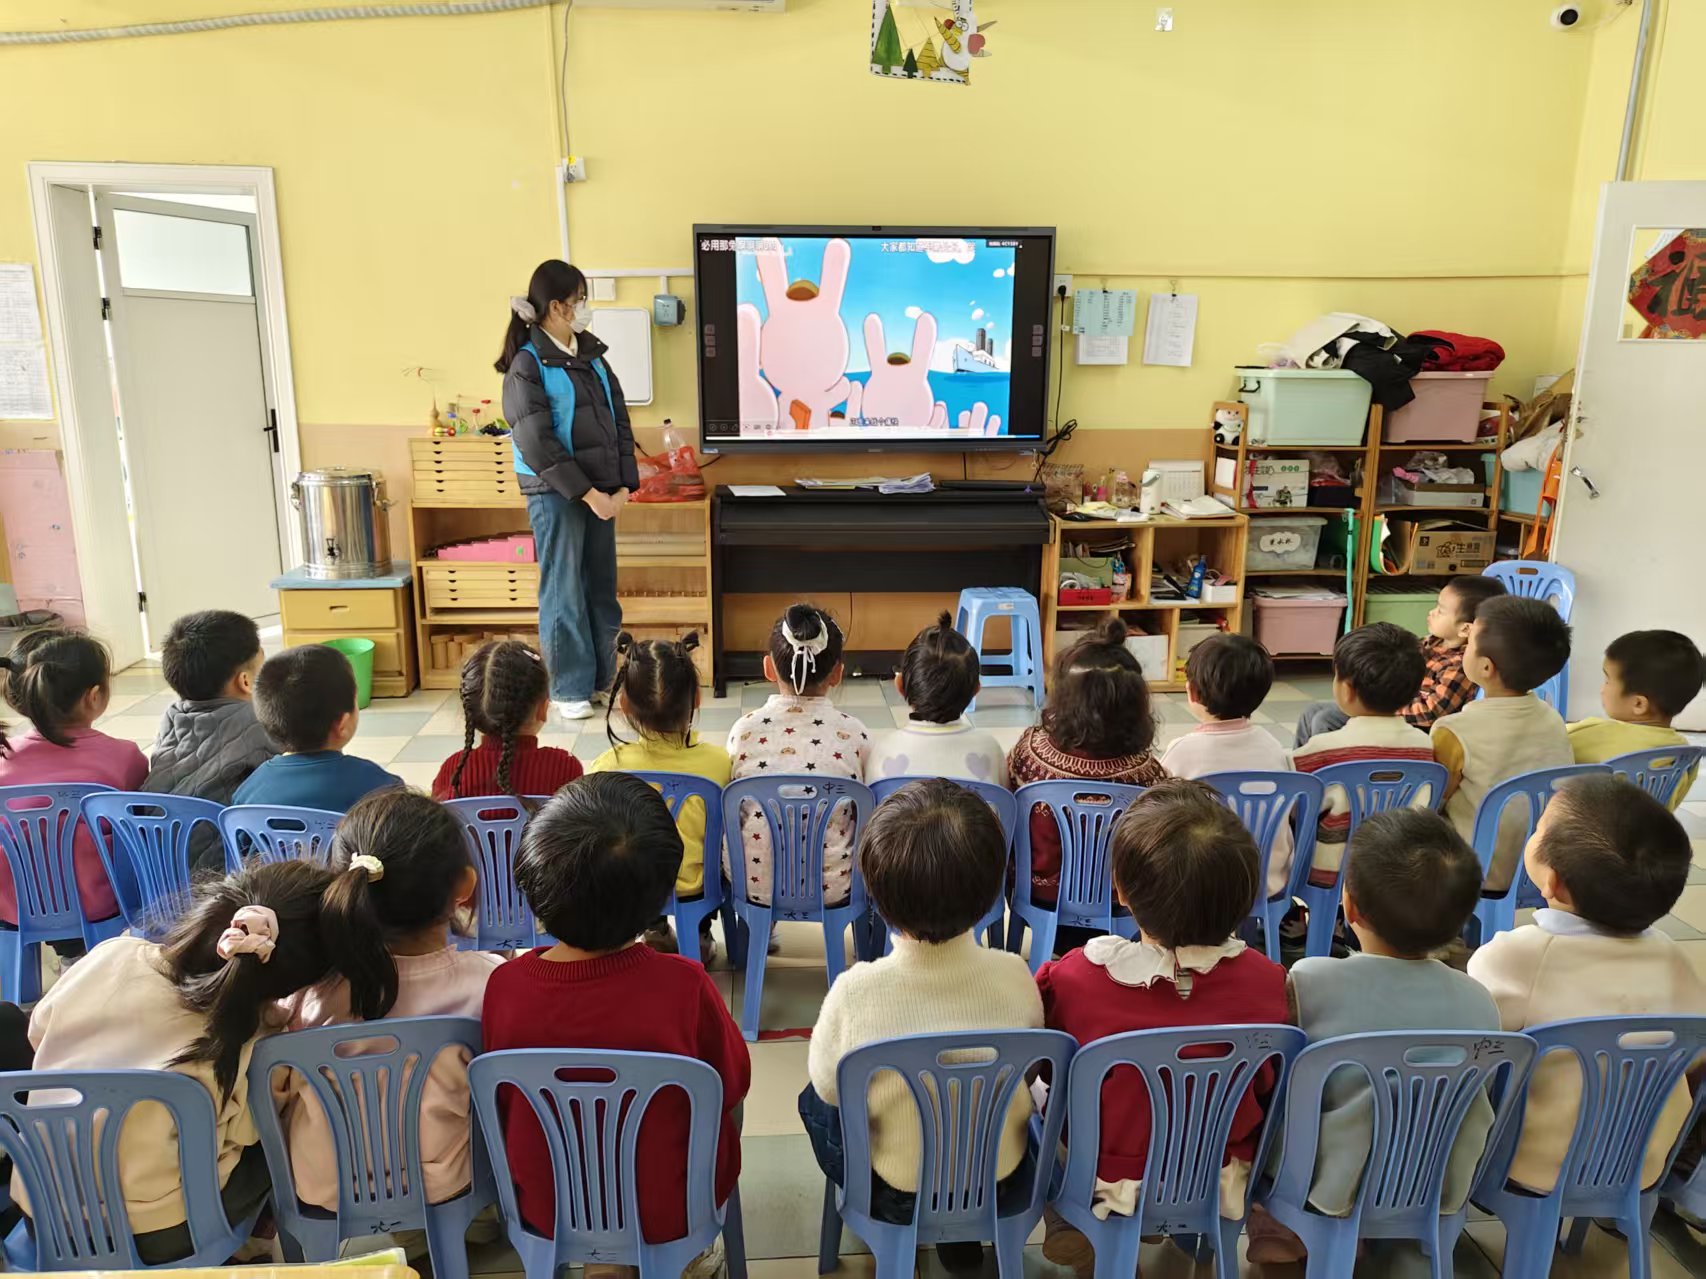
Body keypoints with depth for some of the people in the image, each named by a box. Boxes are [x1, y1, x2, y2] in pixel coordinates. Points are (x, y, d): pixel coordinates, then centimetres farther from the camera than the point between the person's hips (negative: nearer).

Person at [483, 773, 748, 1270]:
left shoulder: (504, 986, -24)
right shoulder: (684, 987, -30)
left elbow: (502, 1101, -6)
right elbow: (733, 1085, -12)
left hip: (544, 1207, 3)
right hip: (669, 1206, -2)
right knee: (721, 1110, 24)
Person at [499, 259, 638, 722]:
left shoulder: (591, 355, 10)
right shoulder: (527, 364, -8)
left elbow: (619, 421, 8)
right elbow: (537, 444, -14)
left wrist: (623, 486, -2)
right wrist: (588, 493, -16)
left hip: (600, 491, 6)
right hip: (555, 492, -6)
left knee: (602, 588, 11)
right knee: (564, 592, 1)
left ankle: (603, 677, 23)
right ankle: (569, 689, 12)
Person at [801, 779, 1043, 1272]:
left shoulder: (855, 992, -31)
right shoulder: (1015, 976, -25)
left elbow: (829, 1088, -12)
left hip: (895, 1195, -1)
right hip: (1001, 1183, 2)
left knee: (813, 1102, 25)